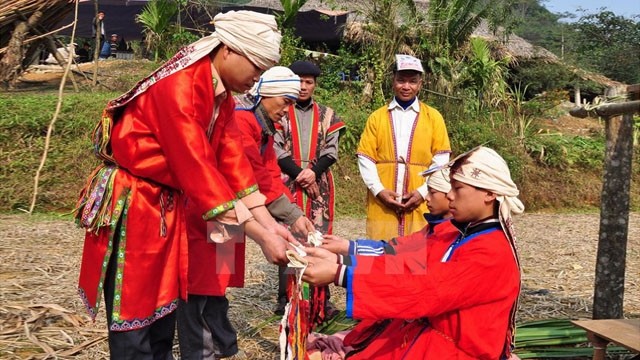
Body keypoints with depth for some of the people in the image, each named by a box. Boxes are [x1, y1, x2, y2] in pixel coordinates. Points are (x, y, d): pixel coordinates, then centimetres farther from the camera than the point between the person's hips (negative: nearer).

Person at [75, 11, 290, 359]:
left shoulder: (222, 96, 5)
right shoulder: (177, 86, -24)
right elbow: (196, 167, -29)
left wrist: (268, 224, -2)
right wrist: (259, 236, -28)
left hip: (167, 206, 9)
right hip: (130, 207, -9)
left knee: (163, 314, 15)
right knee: (134, 323, 1)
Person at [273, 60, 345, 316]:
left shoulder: (327, 115, 13)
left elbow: (331, 151, 5)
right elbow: (276, 149, -3)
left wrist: (313, 172, -12)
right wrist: (298, 173, -12)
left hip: (319, 186, 2)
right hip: (288, 185, -2)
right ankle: (285, 298, 8)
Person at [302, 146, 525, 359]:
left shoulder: (492, 254, -22)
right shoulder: (457, 232, 5)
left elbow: (423, 289, -29)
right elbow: (404, 261, -3)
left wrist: (339, 274, -32)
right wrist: (339, 260, -15)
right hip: (423, 331, 7)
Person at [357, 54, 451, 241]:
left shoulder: (433, 117, 7)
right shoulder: (376, 117, 8)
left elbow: (441, 162, 3)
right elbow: (365, 159, 3)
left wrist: (423, 192, -8)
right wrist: (379, 191, -9)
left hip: (419, 205, 0)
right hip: (382, 204, 1)